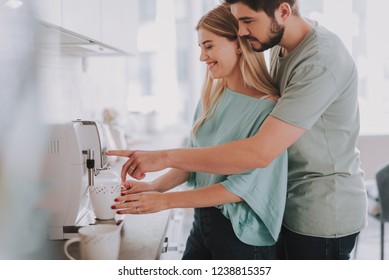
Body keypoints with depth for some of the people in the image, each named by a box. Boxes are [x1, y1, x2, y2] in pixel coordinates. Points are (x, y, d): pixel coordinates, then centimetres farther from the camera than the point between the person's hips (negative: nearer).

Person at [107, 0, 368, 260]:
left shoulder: (321, 62, -27)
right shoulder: (282, 44, 1)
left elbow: (260, 152, -34)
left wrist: (165, 157, -32)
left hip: (322, 216, -8)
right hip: (293, 206, 8)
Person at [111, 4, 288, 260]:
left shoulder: (267, 109, -19)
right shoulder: (211, 98, 3)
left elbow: (244, 185, -20)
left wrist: (165, 200, -20)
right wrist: (154, 187, -8)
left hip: (244, 236, -6)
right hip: (203, 223, 6)